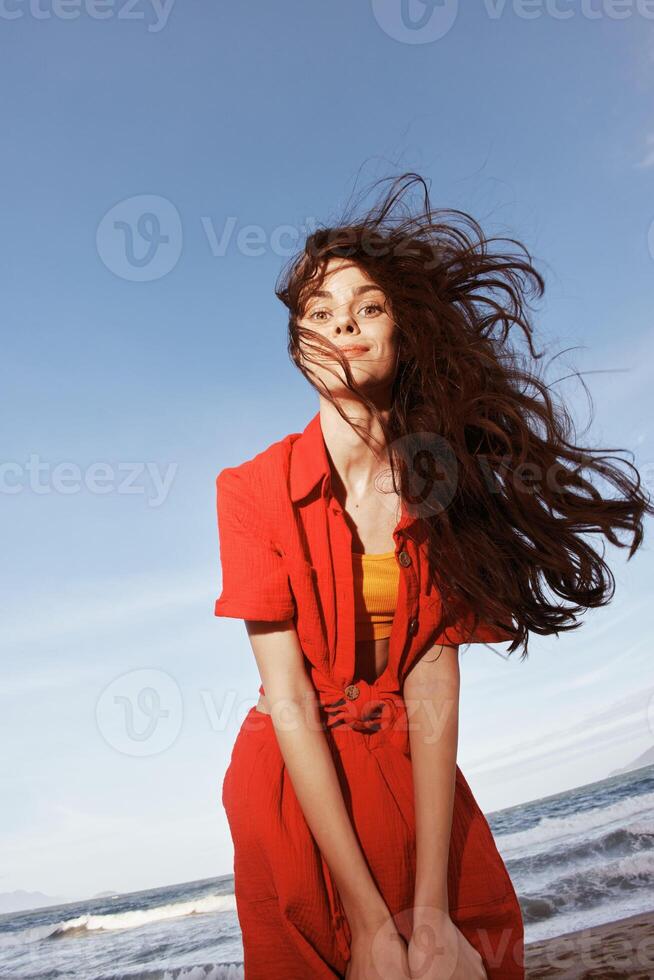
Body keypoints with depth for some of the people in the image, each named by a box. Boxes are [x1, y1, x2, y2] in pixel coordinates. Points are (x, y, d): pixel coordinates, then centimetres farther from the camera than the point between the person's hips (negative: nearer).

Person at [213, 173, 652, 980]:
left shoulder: (438, 490, -7)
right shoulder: (252, 489, -15)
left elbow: (432, 692, -14)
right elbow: (289, 699, -18)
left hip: (416, 777, 2)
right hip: (296, 784, -2)